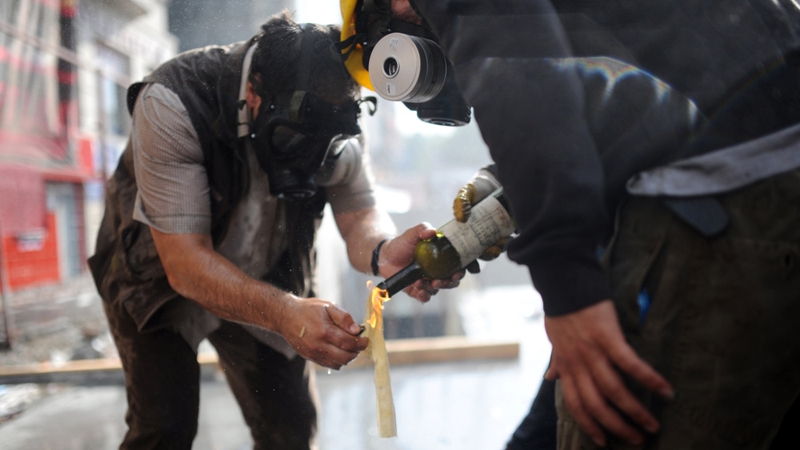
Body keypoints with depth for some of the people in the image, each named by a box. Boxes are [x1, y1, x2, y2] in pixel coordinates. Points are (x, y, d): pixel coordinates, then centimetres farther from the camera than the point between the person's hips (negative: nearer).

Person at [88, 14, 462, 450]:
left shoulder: (327, 114, -19)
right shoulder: (171, 103, -34)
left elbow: (358, 213, -21)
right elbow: (184, 260, -37)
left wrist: (383, 252, -46)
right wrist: (285, 313, -52)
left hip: (262, 280, 4)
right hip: (159, 276, -3)